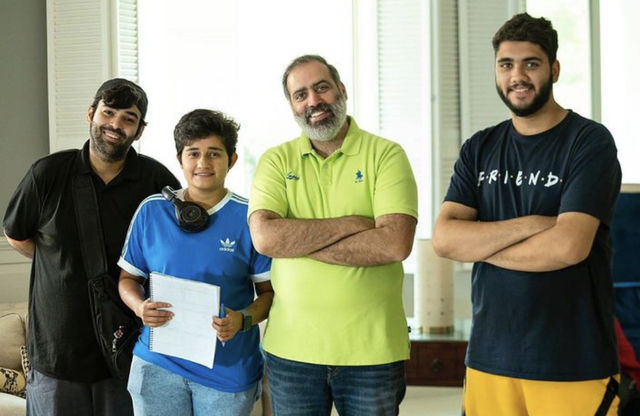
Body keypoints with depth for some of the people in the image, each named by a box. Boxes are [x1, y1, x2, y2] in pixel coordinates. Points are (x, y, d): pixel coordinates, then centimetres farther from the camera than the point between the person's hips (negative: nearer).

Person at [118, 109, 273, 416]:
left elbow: (269, 290, 0)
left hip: (228, 367, -1)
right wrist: (140, 307, -10)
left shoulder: (249, 217, -4)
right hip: (158, 365, 2)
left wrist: (243, 320, -19)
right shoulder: (151, 211, 3)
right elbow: (128, 277, 11)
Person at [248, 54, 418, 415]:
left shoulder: (386, 154, -2)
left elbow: (396, 244, -16)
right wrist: (350, 224, -15)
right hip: (292, 350, 2)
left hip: (373, 349, -2)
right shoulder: (277, 162, 4)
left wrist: (296, 241, -14)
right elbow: (264, 237, -12)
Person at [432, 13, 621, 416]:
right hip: (489, 358, 4)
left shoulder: (589, 142, -6)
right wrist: (532, 224, -16)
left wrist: (480, 245, -7)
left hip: (572, 364, -4)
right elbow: (444, 238, -4)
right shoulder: (480, 149, 8)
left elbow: (569, 245, -19)